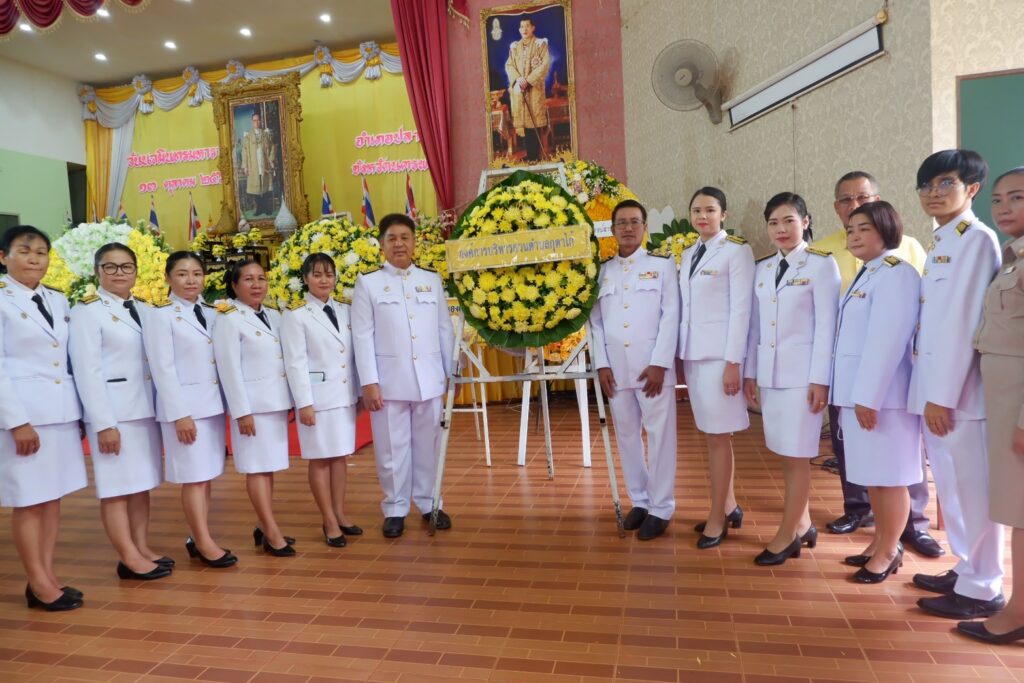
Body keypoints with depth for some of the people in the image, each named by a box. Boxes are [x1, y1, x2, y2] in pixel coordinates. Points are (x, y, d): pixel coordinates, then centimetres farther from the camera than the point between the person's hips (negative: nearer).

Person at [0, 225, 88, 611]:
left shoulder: (59, 301, 12)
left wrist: (80, 412, 9)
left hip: (61, 411, 6)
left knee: (53, 497, 9)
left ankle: (48, 577, 18)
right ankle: (39, 584, 11)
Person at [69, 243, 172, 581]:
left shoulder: (144, 310, 12)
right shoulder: (87, 311, -5)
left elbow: (156, 361, 11)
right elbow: (87, 370, -11)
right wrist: (103, 422, -16)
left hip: (145, 407, 6)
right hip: (112, 409, -6)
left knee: (143, 483, 10)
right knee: (117, 486, 0)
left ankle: (142, 548, 18)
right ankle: (129, 558, 7)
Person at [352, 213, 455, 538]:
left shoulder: (432, 280, 11)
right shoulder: (368, 283, 3)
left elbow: (445, 329, 11)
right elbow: (363, 336, -3)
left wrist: (451, 371, 8)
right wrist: (369, 382, -10)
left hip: (429, 378, 2)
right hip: (389, 379, -2)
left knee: (427, 444, 10)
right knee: (392, 447, 5)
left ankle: (429, 503, 24)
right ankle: (395, 509, 18)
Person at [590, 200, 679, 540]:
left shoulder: (662, 266, 6)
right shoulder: (602, 271, 13)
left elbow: (670, 317, -3)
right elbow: (595, 321, 8)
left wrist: (659, 363, -11)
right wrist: (601, 364, -2)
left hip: (652, 366, -3)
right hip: (615, 368, 3)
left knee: (660, 435, -1)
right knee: (627, 435, 9)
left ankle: (661, 508, 8)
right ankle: (639, 500, 22)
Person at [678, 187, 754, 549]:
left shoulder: (737, 250, -5)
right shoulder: (688, 254, 15)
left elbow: (741, 309, -11)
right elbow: (684, 307, 12)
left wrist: (733, 362, -15)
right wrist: (680, 355, 7)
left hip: (719, 354, -6)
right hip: (693, 353, 7)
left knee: (717, 435, -2)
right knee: (712, 433, 12)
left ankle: (717, 516, 9)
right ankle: (729, 506, 25)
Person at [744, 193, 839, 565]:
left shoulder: (822, 264, -5)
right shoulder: (762, 268, 11)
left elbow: (826, 325, -9)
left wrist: (820, 378, -13)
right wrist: (750, 371, 9)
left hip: (802, 372, -5)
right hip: (770, 373, 6)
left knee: (797, 455, 0)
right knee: (786, 455, 11)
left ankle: (787, 535, 10)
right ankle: (802, 524, 25)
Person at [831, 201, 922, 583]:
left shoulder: (896, 273, -13)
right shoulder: (866, 275, 16)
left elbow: (887, 340, -20)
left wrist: (869, 397, -22)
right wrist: (854, 394, 11)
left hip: (880, 393, -9)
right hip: (858, 390, 9)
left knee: (889, 475, 3)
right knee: (871, 474, 16)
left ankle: (888, 553, 15)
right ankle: (880, 543, 28)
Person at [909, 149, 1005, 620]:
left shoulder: (976, 239, -11)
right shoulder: (939, 243, 16)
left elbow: (962, 321, -17)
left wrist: (943, 395, -19)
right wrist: (930, 392, 12)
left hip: (957, 389, -9)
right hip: (933, 386, 9)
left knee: (972, 488, 2)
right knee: (950, 485, 17)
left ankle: (982, 589, 15)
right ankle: (965, 570, 31)